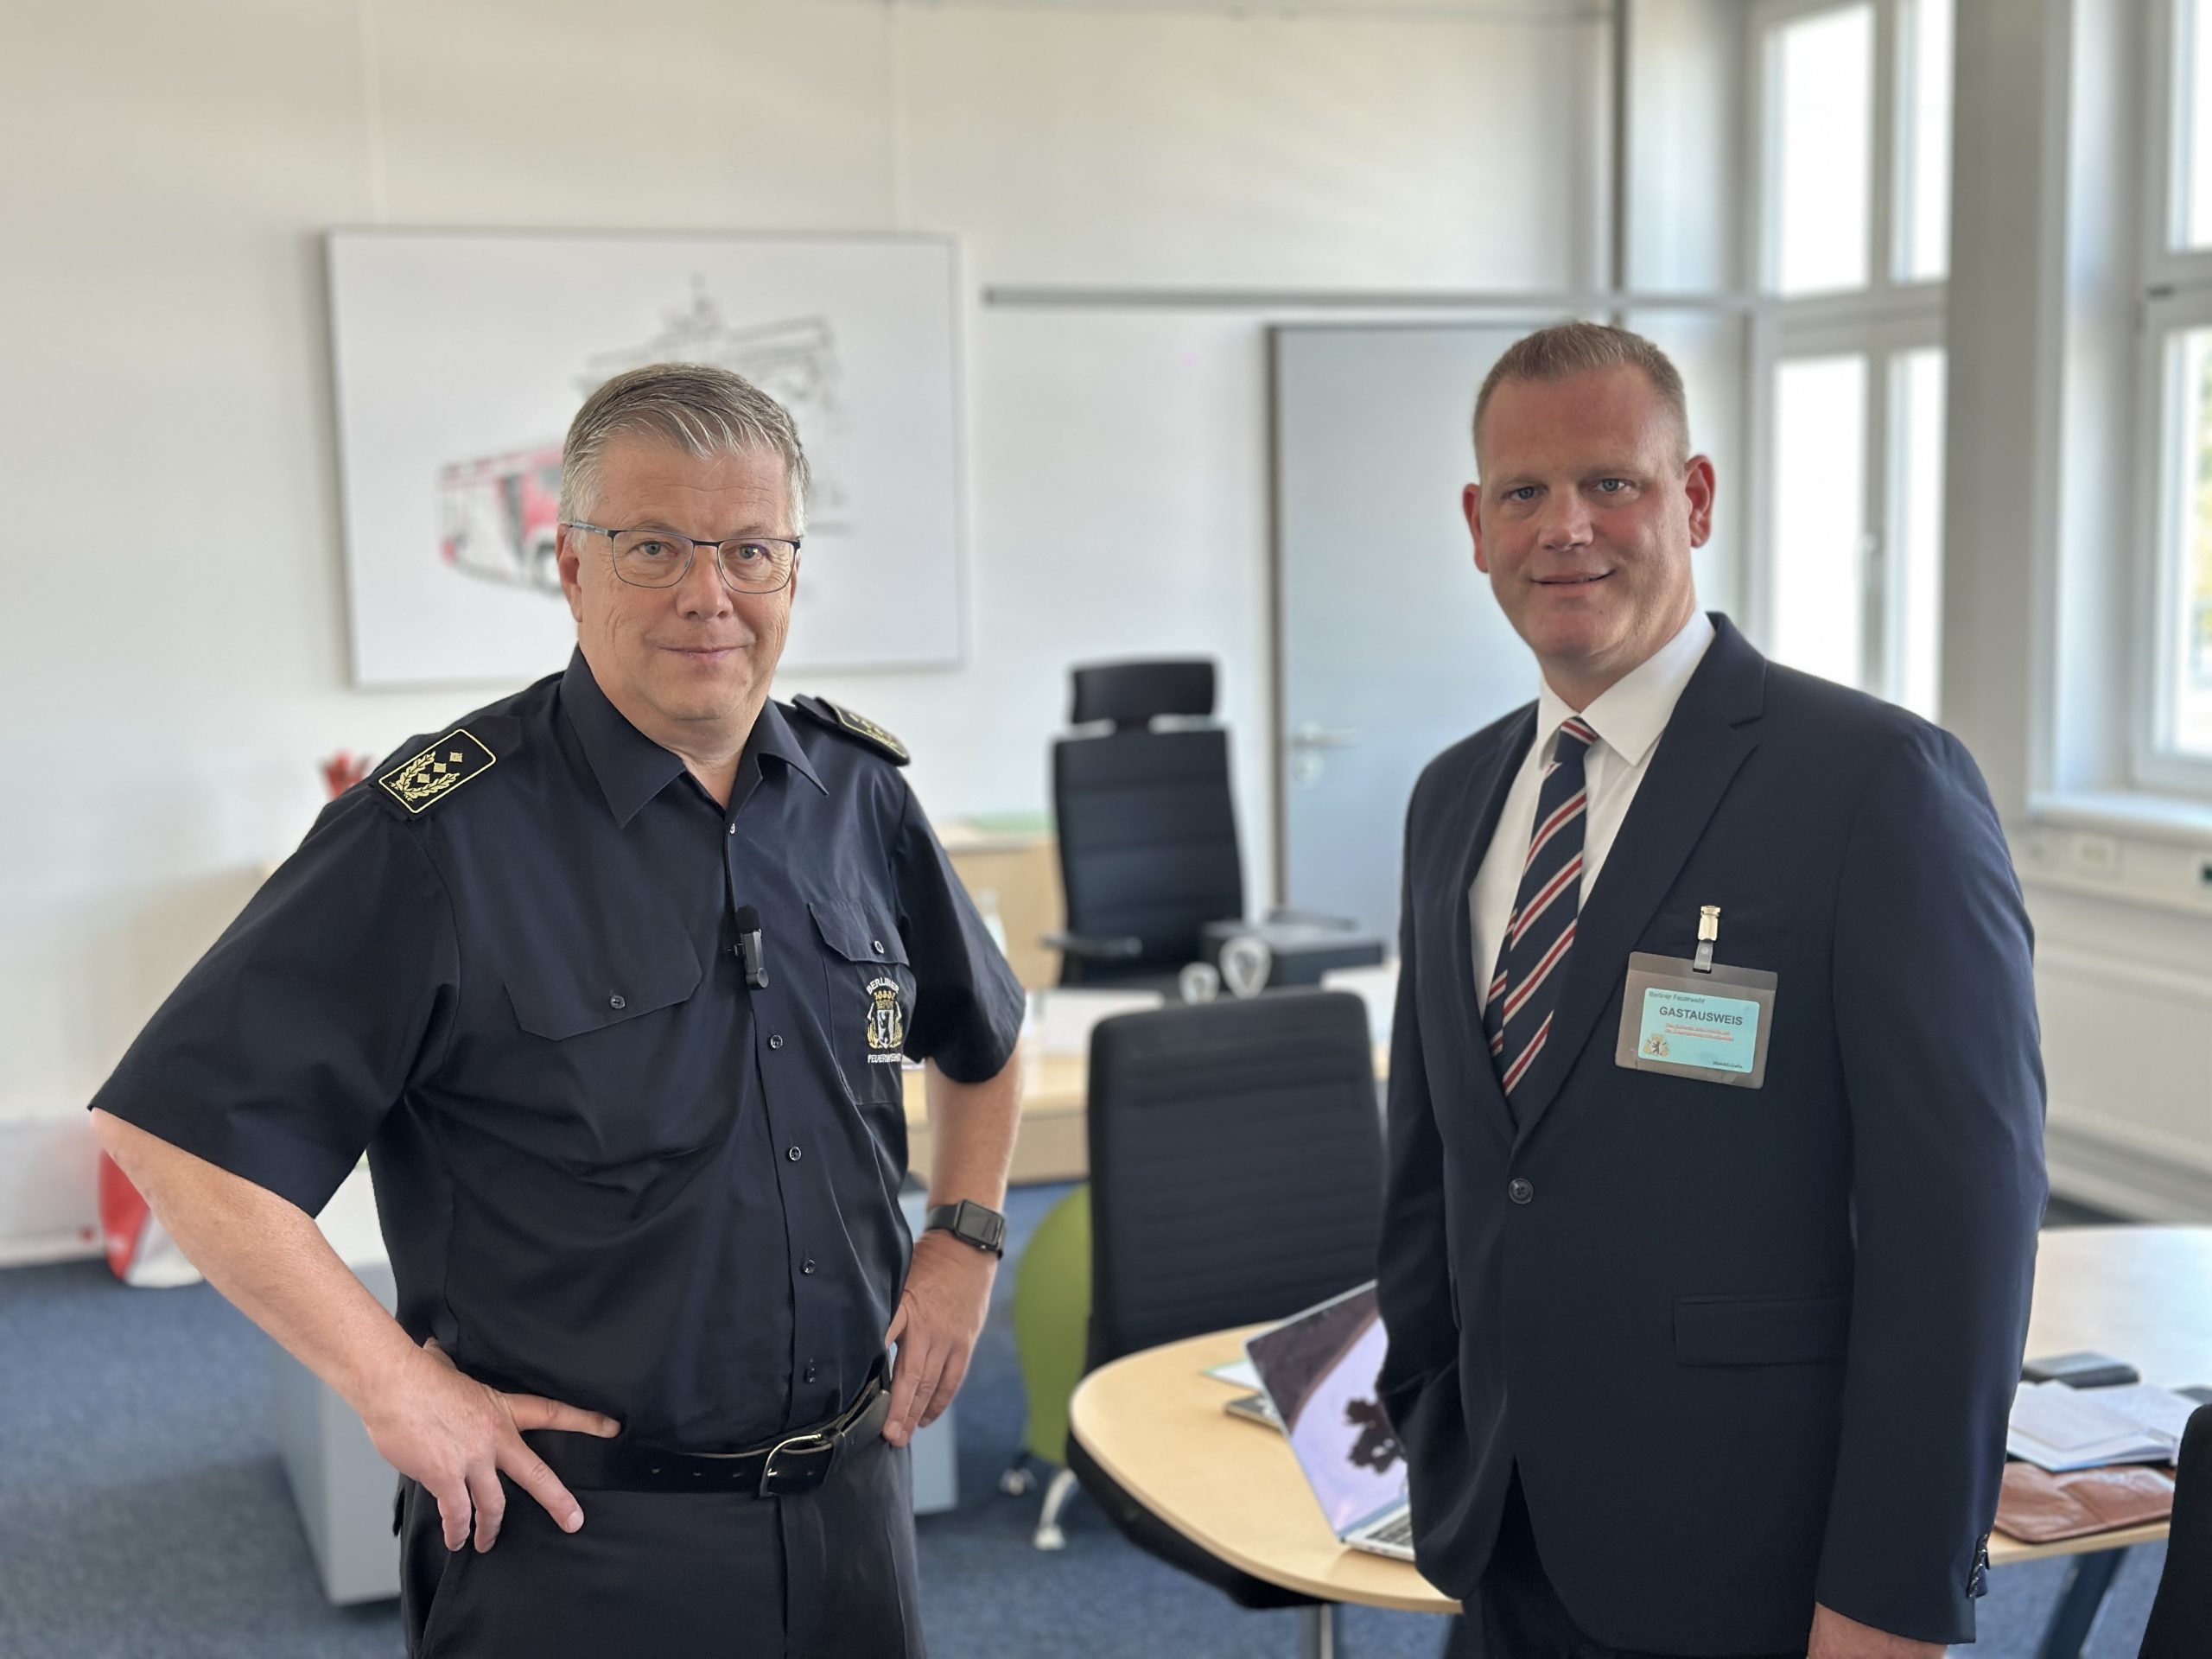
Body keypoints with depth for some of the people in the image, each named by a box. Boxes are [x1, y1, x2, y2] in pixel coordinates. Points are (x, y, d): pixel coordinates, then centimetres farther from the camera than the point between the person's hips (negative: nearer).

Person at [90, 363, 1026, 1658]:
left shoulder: (858, 794, 3)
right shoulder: (443, 833, -15)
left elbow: (981, 1037, 21)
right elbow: (173, 1124, -16)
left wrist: (965, 1242, 9)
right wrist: (397, 1385, -17)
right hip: (576, 1537, -5)